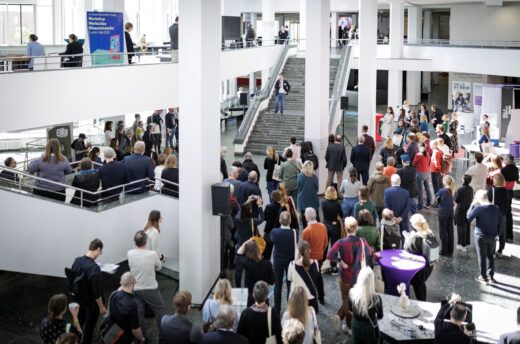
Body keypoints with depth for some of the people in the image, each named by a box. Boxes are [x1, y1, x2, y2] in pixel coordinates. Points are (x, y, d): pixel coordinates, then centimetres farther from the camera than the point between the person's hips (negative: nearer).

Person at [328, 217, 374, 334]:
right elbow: (370, 254, 6)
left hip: (345, 275, -1)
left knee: (346, 299, 19)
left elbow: (329, 255, -28)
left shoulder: (341, 242, -19)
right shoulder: (362, 241, -12)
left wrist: (340, 261, -14)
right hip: (358, 275, 1)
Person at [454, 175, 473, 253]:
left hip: (461, 210, -6)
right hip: (469, 209, 6)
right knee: (467, 227, 17)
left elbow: (456, 200, -15)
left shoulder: (460, 190, -22)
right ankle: (466, 243, 28)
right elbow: (471, 198, 6)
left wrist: (455, 193, 0)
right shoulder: (471, 189, -2)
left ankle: (462, 245, 7)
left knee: (461, 228, 2)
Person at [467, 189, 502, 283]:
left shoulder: (479, 208, -18)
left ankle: (483, 277, 13)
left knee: (482, 257, 6)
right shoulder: (496, 208, -2)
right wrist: (497, 233, 15)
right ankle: (491, 276, 23)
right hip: (492, 237, 4)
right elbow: (500, 222, 4)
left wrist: (472, 205, -2)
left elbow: (468, 217, -9)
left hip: (480, 236, -4)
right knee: (491, 256, 17)